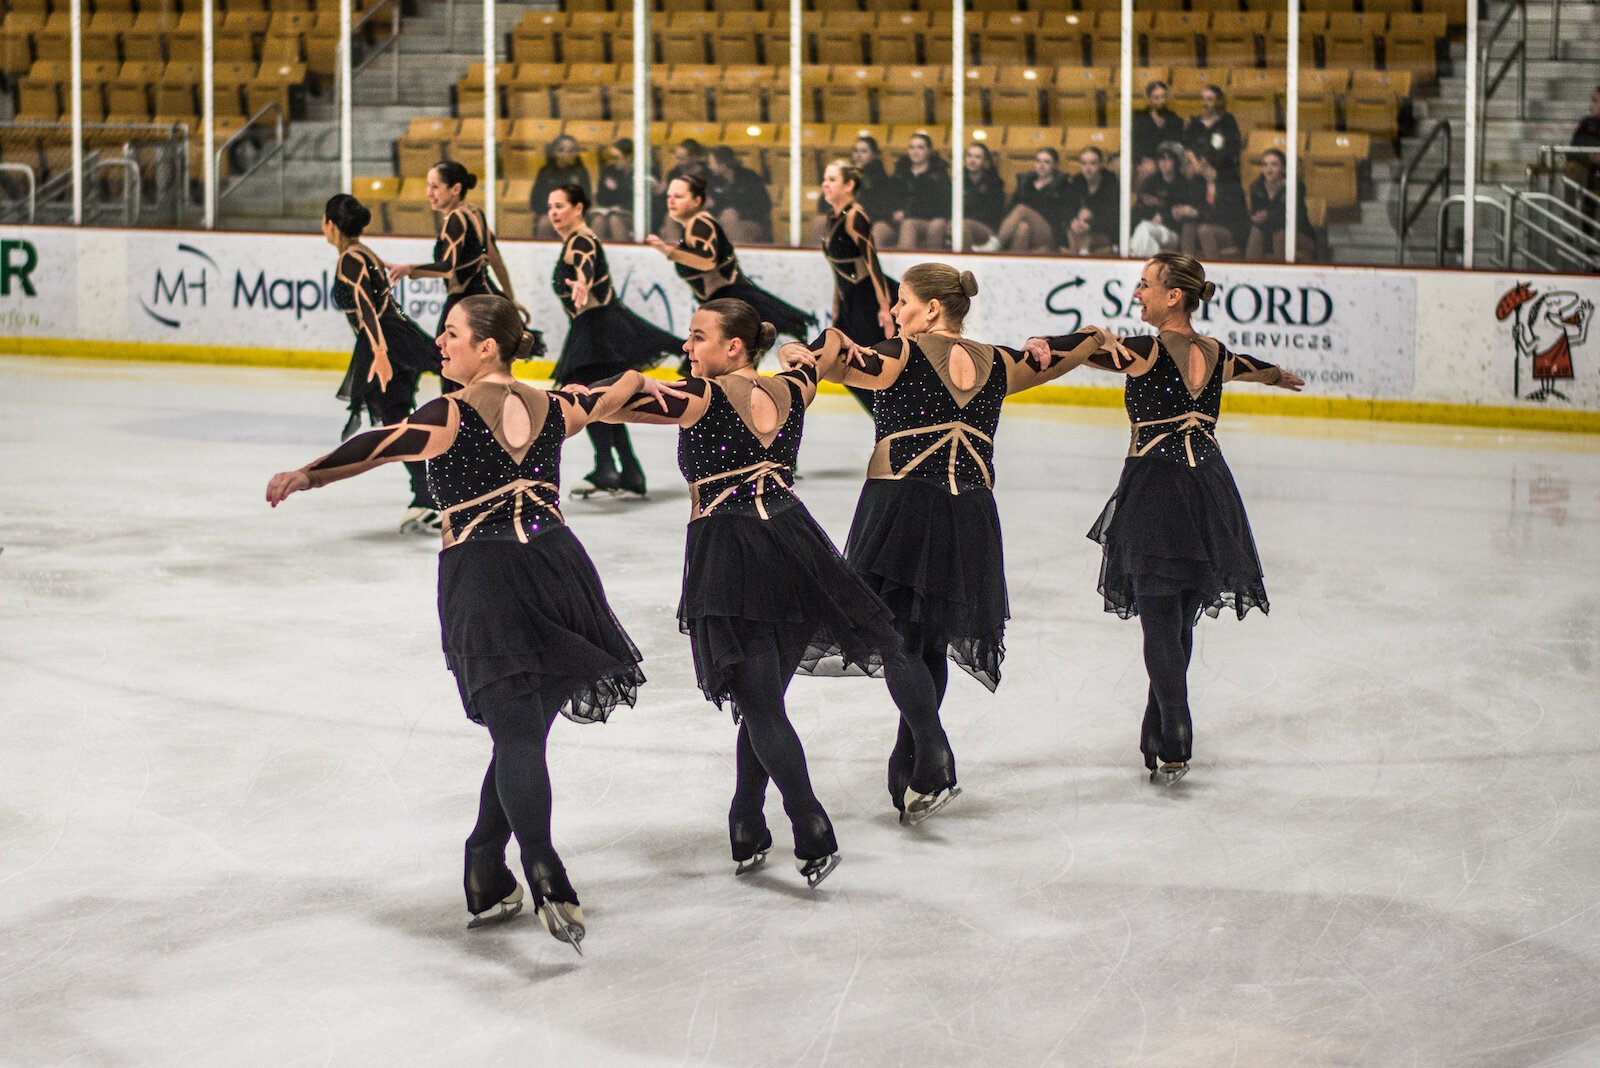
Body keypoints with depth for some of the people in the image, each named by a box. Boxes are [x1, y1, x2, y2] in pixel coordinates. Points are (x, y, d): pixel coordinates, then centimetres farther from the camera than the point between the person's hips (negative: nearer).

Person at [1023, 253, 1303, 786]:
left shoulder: (1150, 352, -11)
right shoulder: (1214, 354, 8)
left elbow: (1093, 346, -30)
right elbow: (1247, 366, 31)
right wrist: (1281, 375, 53)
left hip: (1156, 489, -6)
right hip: (1208, 484, 6)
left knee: (1160, 623, -4)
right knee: (1179, 620, 15)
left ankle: (1175, 747, -10)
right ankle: (1159, 731, 27)